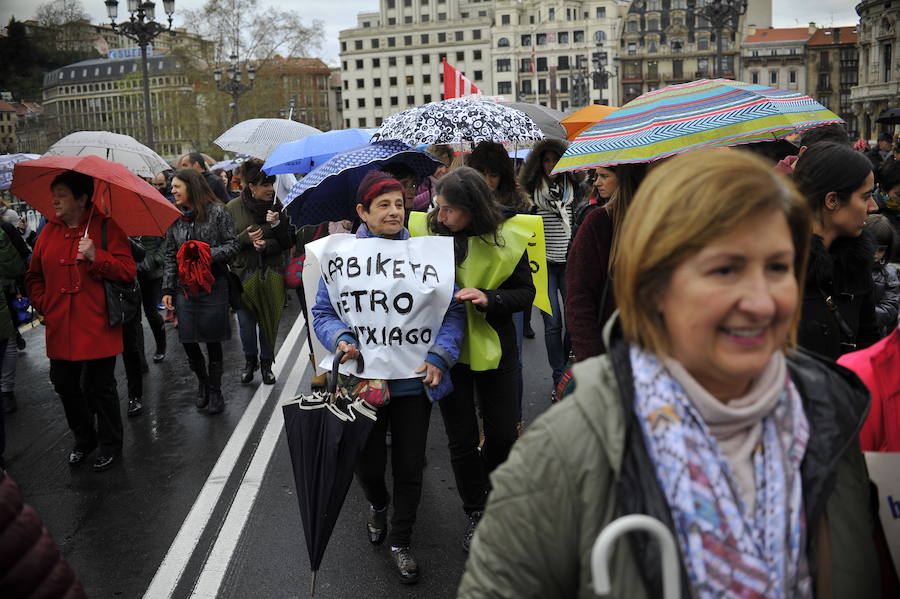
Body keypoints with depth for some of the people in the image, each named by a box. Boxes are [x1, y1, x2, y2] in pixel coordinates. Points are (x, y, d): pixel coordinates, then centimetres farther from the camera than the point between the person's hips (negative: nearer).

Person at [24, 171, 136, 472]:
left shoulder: (106, 227, -5)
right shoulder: (49, 231, 10)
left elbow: (128, 271, -10)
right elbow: (34, 275, 18)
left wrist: (96, 257, -23)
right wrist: (43, 304, 4)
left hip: (96, 326, -5)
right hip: (60, 329, 5)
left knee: (99, 389, 3)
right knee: (65, 385, 14)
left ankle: (110, 445, 23)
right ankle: (84, 439, 36)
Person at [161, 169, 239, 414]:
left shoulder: (217, 212, -4)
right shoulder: (174, 217, 8)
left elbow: (233, 244, -3)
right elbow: (170, 256, 12)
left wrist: (211, 254, -20)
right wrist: (167, 290, 8)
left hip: (213, 286, -3)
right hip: (184, 287, 4)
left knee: (212, 340, 4)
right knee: (187, 339, 2)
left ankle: (215, 390, 21)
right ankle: (202, 380, 29)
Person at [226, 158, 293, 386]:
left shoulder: (277, 206, 1)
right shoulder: (233, 208, -2)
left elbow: (287, 243, 2)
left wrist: (267, 245, -17)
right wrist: (245, 238, -19)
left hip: (271, 272, 1)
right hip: (244, 272, -1)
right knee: (246, 319, 3)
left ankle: (266, 363, 23)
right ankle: (250, 360, 26)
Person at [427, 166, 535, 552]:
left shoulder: (505, 239, -9)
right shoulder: (430, 232, -6)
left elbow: (525, 292, -6)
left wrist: (489, 299, -23)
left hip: (493, 347, 0)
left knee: (503, 434, 9)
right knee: (461, 439, 9)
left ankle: (489, 486, 42)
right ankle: (475, 513, 29)